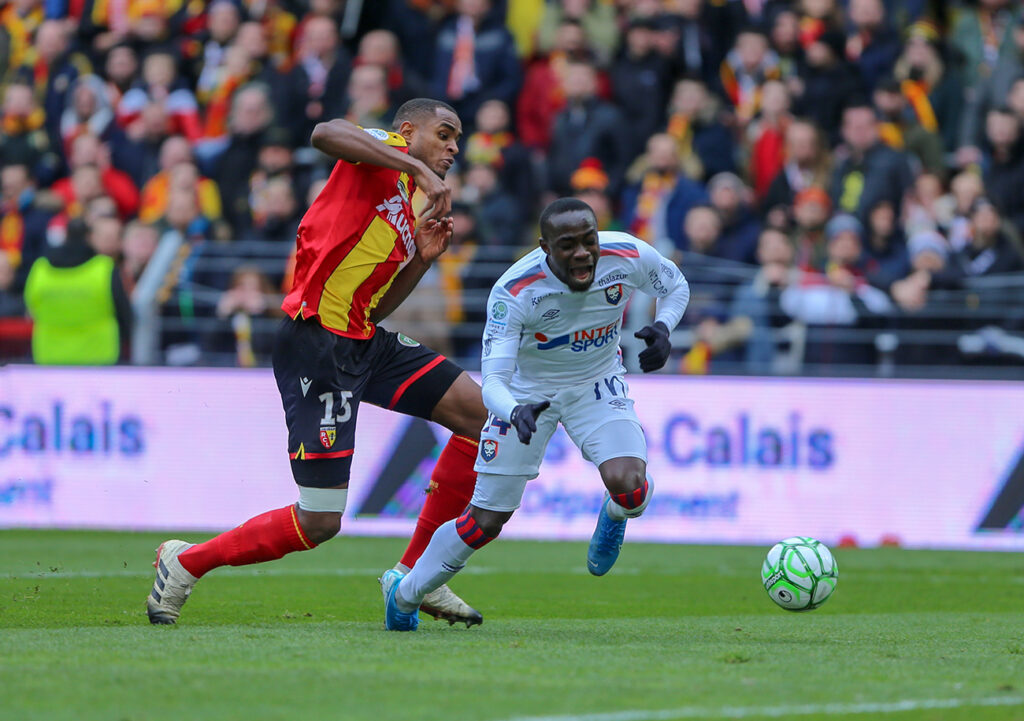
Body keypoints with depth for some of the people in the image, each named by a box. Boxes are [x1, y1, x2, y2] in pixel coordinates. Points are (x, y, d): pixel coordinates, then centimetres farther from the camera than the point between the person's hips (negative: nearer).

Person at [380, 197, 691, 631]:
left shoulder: (628, 257, -25)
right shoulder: (515, 290, -34)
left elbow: (675, 286, -1)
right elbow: (493, 381, -36)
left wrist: (663, 327, -22)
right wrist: (516, 412, -59)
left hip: (598, 384, 2)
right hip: (528, 391, -2)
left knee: (630, 489, -26)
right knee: (487, 520, 1)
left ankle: (614, 515, 14)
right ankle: (404, 592, 26)